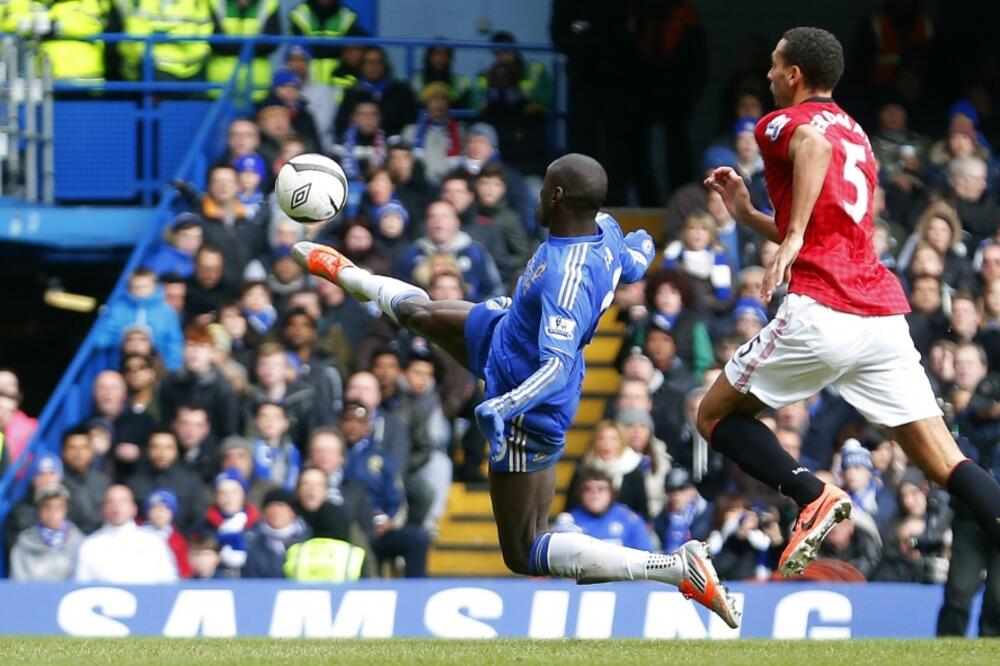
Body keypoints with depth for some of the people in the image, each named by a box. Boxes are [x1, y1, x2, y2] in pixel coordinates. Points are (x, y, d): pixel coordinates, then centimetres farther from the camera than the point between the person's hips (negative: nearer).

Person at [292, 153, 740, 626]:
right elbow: (633, 267, 13)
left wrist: (504, 407, -55)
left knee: (524, 554, -2)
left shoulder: (567, 277, -38)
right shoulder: (606, 230, -11)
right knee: (416, 311, 26)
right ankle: (343, 272, 62)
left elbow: (557, 366, -44)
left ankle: (679, 569, -10)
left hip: (531, 408, -9)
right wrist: (642, 246, 37)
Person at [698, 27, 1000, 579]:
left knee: (716, 416, 12)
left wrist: (792, 234, -26)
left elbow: (815, 144, -22)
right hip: (885, 313, 7)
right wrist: (747, 214, 35)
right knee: (945, 462, 0)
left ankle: (812, 494, -12)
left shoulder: (782, 122, 4)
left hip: (820, 315, -7)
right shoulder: (857, 136, 27)